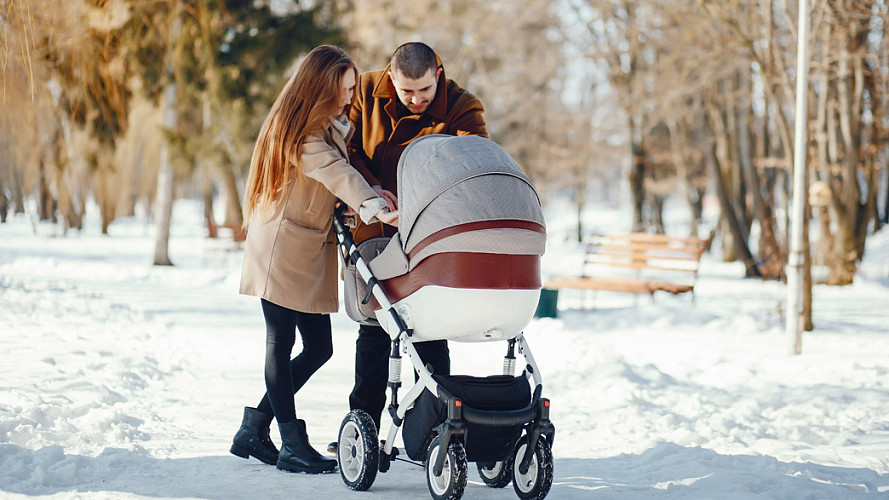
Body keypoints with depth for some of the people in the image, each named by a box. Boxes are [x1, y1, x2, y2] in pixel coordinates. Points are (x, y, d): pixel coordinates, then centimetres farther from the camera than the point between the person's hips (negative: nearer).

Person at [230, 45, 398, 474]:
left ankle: (254, 429, 18)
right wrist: (376, 207, -44)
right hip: (282, 246, -9)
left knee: (319, 348, 7)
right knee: (281, 345, -3)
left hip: (313, 251, 9)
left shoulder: (334, 126, 15)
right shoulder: (300, 131, -15)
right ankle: (293, 446, 0)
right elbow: (335, 173, -30)